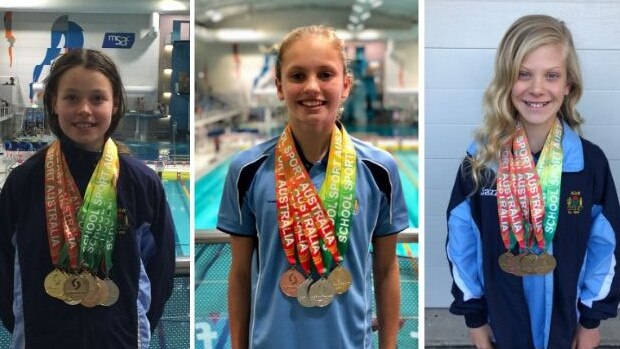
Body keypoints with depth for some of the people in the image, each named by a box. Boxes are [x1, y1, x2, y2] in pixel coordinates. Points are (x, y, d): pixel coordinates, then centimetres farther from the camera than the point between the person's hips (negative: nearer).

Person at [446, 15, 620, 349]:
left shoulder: (591, 161, -12)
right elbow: (461, 242, -4)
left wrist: (592, 317, 0)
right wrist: (474, 315, -1)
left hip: (565, 321, 0)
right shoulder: (479, 160, -12)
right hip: (502, 321, 0)